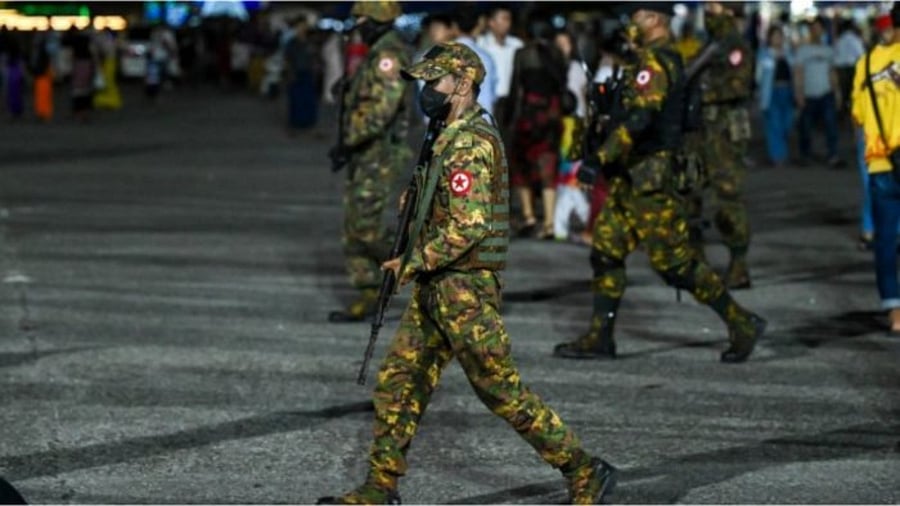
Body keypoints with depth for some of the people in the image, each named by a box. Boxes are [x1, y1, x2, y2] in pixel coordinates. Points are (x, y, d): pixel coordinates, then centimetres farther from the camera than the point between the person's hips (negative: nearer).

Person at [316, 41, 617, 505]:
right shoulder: (454, 138, 14)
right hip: (438, 292, 10)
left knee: (501, 390, -4)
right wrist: (413, 260, 15)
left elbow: (468, 225, -26)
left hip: (463, 292, -10)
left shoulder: (468, 143, -19)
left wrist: (416, 263, -15)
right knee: (397, 382, 9)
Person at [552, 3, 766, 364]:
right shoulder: (667, 59, 16)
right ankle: (599, 338, 12)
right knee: (606, 250, 9)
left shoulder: (654, 61, -17)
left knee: (673, 260, -6)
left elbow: (638, 118, -29)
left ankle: (741, 323, 0)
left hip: (648, 179, -10)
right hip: (632, 176, 10)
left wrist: (600, 157, -29)